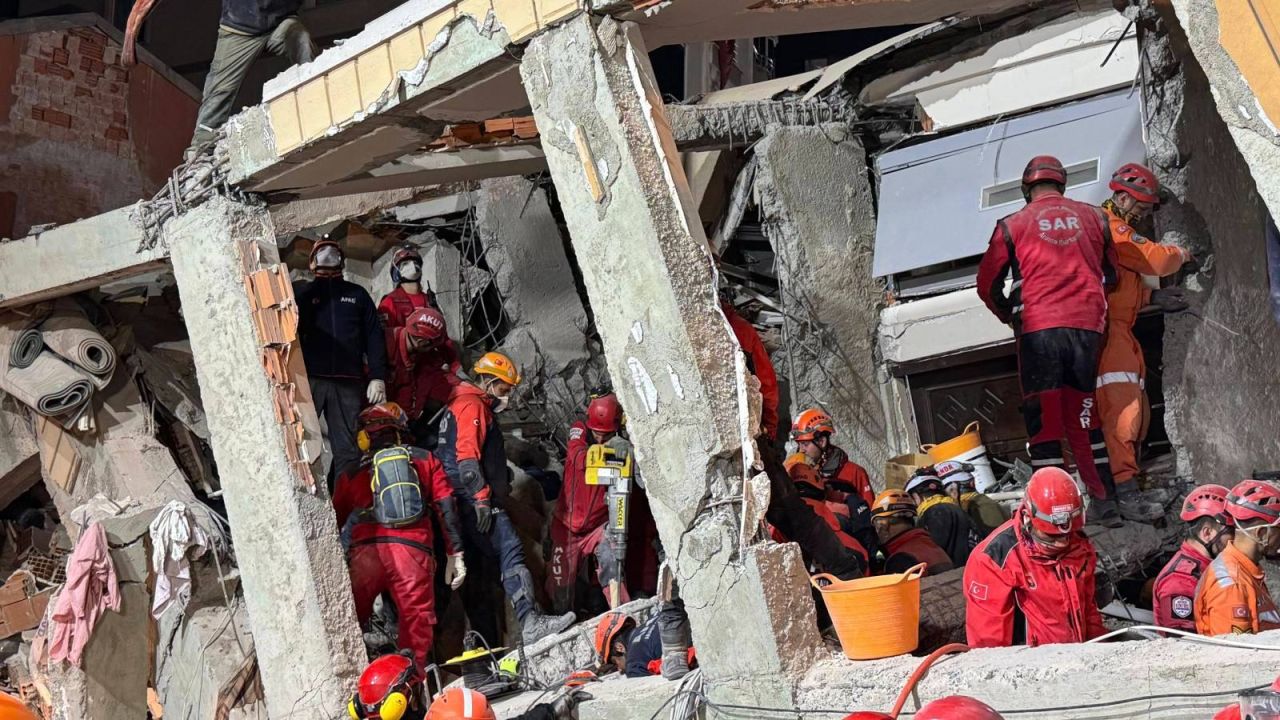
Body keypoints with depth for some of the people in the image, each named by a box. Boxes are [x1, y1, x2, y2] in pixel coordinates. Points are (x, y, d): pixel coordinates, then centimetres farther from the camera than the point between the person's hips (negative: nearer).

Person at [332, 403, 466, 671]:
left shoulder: (352, 474, 22)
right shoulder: (425, 460, 21)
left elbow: (334, 521, 26)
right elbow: (446, 508, 12)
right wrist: (455, 553, 11)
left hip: (366, 551, 1)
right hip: (413, 549, 0)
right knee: (417, 621, 3)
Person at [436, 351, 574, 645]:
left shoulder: (479, 407, 28)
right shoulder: (472, 405, -4)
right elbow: (467, 456, -16)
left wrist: (501, 486, 26)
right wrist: (482, 497, -20)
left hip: (467, 508, 11)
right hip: (474, 500, -11)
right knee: (511, 552, -20)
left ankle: (487, 646, 8)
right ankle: (531, 622, -32)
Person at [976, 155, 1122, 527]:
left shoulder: (1013, 225, 6)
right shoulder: (1093, 216, 13)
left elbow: (988, 284, 11)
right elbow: (1114, 272, 21)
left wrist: (1008, 316, 28)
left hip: (1039, 329, -3)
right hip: (1088, 327, 3)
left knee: (1044, 421, 0)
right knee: (1084, 418, 14)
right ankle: (1105, 500, 14)